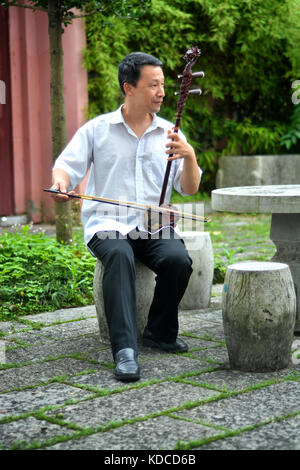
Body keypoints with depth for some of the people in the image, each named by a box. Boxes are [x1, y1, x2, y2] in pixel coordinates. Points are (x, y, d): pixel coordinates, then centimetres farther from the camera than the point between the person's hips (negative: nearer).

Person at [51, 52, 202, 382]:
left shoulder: (169, 134, 11)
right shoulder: (97, 129, 6)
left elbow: (190, 190, 8)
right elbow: (67, 166, 3)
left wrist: (190, 156, -12)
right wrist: (60, 181, -21)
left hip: (154, 227, 3)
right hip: (108, 225, -2)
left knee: (178, 258, -29)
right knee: (119, 256, -36)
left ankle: (160, 333, -4)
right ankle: (125, 349, -42)